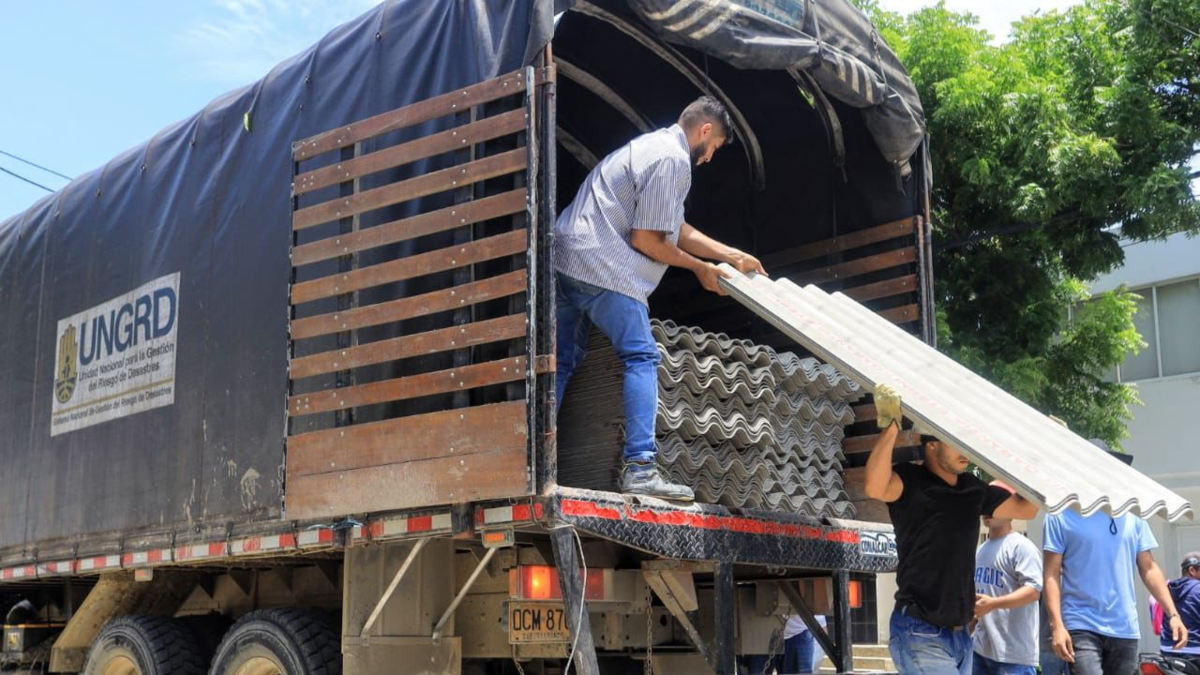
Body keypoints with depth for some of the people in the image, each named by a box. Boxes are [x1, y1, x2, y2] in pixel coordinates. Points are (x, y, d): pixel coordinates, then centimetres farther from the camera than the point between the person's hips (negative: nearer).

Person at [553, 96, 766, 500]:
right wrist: (700, 268, 0)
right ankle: (640, 469, -13)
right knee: (641, 357, -7)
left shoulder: (654, 147, 24)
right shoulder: (673, 159, -9)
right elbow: (645, 239, -13)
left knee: (564, 361, 13)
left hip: (565, 259, 10)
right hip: (600, 266, -10)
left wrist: (733, 256, 25)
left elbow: (679, 231, 26)